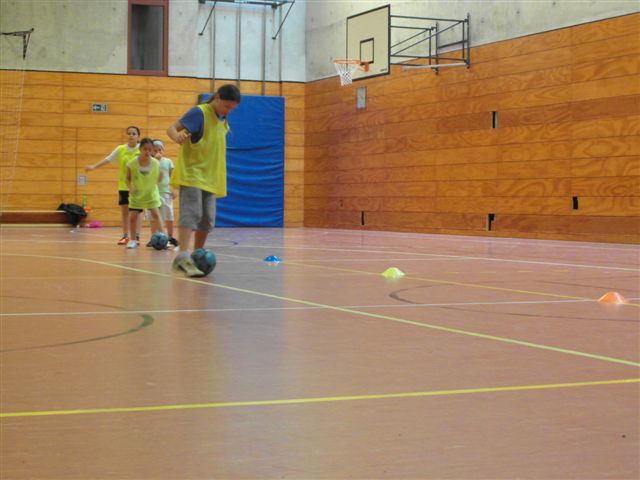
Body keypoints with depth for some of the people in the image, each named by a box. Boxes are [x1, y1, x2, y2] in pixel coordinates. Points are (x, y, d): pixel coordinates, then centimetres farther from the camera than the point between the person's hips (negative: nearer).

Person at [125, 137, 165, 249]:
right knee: (132, 217, 0)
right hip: (137, 195, 0)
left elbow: (158, 180, 0)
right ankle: (133, 240, 18)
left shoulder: (156, 163, -15)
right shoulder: (132, 164, -17)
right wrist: (130, 187, -19)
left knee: (156, 214, -13)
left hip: (152, 194, 0)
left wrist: (161, 174, -16)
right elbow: (128, 178, -5)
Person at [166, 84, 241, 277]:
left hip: (210, 178, 8)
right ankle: (183, 257, -30)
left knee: (207, 220, 9)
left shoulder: (222, 120, 12)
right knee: (191, 214, -21)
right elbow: (172, 128, -18)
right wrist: (177, 136, -41)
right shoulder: (199, 113, -10)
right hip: (191, 174, -8)